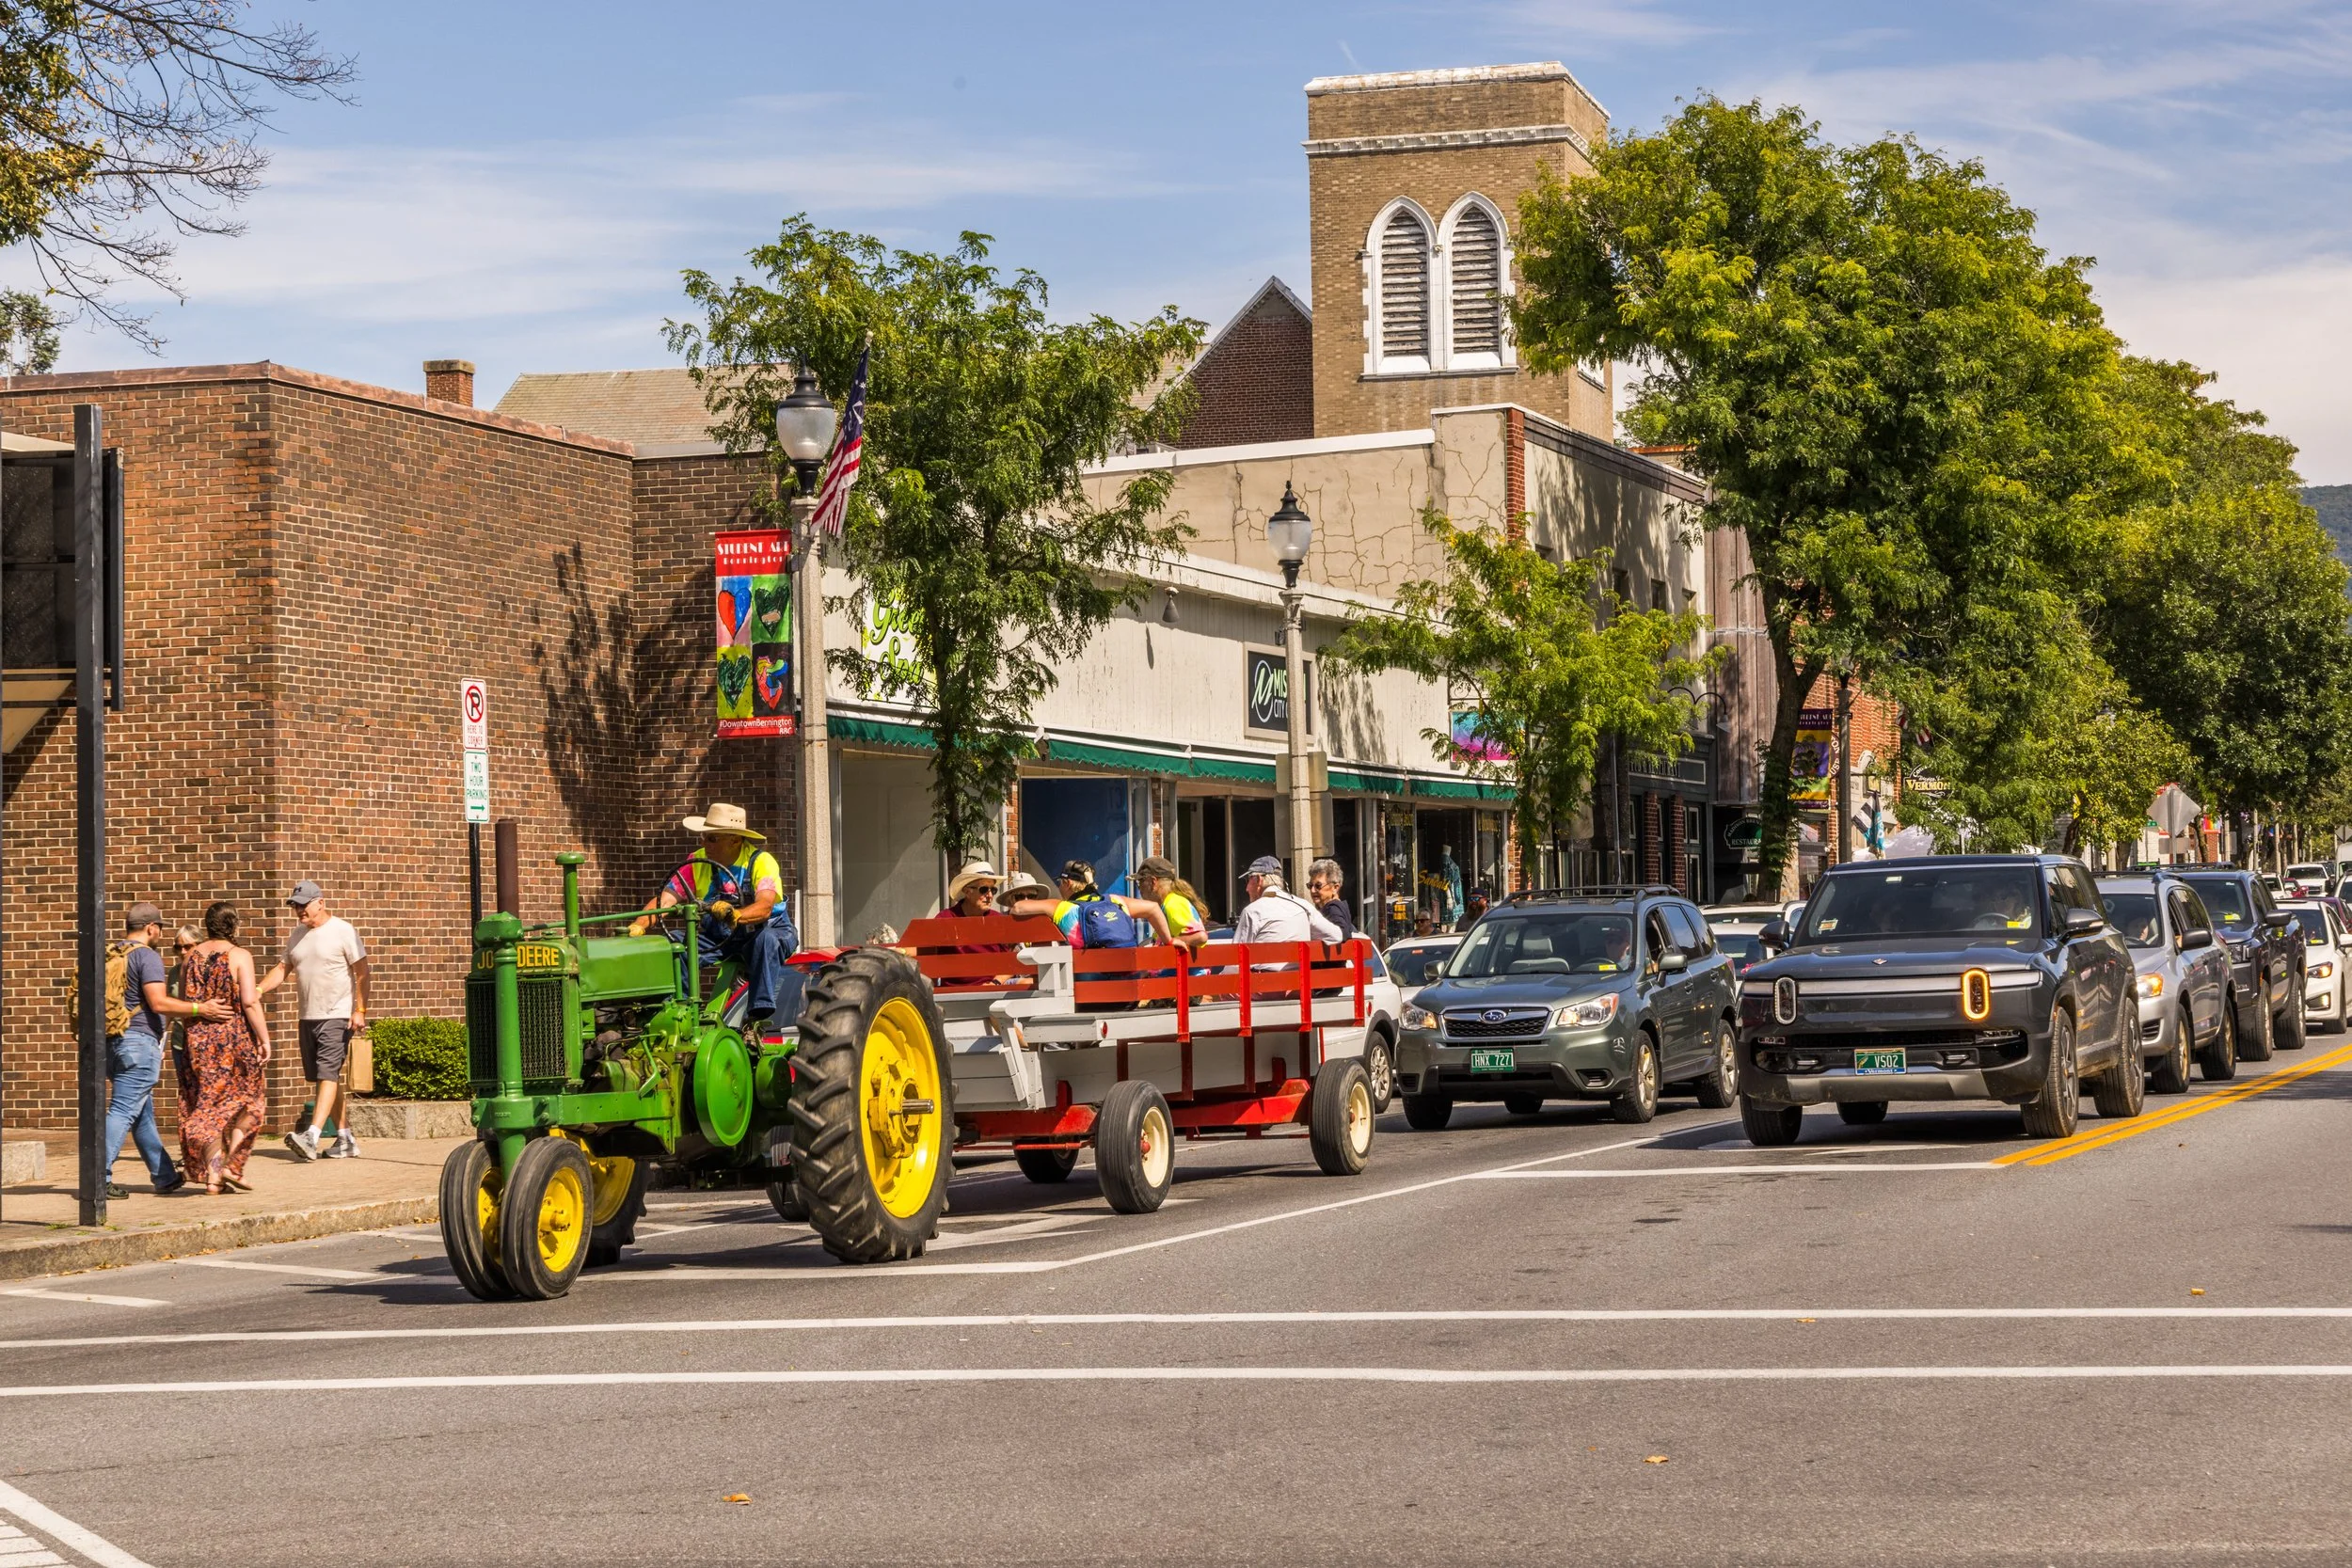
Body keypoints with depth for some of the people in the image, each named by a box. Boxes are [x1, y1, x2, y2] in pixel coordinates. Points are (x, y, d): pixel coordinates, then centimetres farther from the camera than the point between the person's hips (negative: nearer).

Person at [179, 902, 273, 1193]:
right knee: (247, 1102, 11)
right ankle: (231, 1165, -3)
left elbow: (183, 1000, 11)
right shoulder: (239, 956, -8)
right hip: (236, 1038, -4)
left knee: (208, 1105, 9)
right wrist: (264, 1038, -10)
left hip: (198, 1038, 4)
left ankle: (211, 1174, 4)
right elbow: (250, 1002, -15)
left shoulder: (191, 956, 7)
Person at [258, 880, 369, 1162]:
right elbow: (282, 968, 14)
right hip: (308, 1017, 8)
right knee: (324, 1078, 9)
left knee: (327, 1074, -16)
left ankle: (312, 1136, -27)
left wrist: (360, 1010, -17)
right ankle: (345, 1139, 17)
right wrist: (259, 989, -5)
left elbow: (361, 972, -9)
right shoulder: (297, 934, 13)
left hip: (337, 1016, -8)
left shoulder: (342, 931, -7)